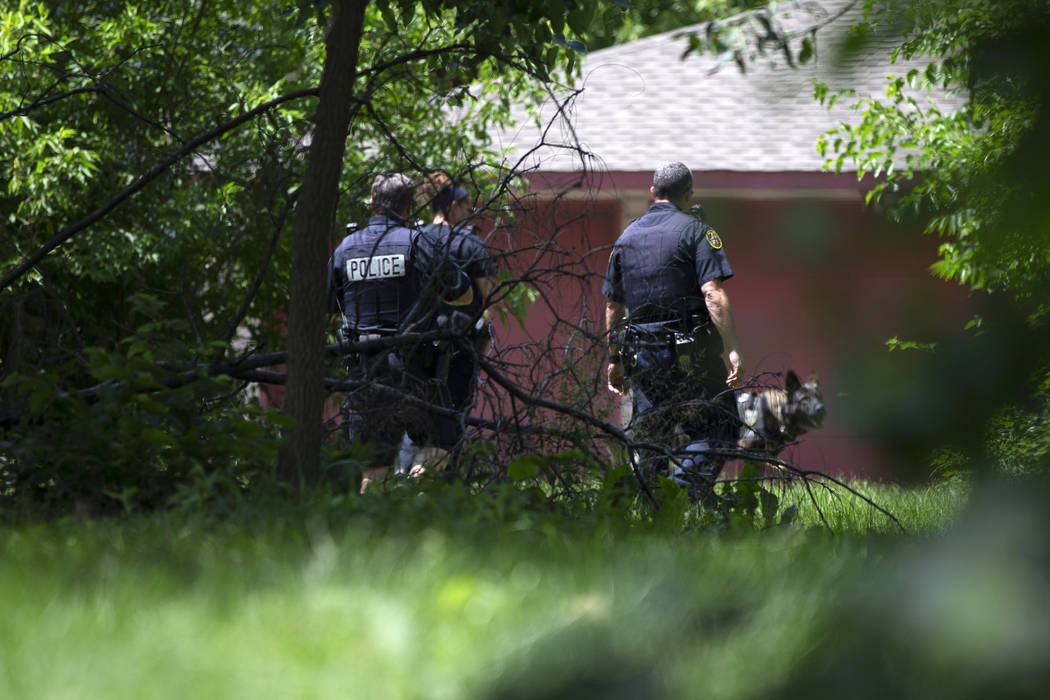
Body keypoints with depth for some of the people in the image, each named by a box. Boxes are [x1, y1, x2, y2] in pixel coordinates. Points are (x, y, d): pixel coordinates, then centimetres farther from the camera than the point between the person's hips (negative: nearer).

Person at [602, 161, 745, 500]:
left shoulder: (626, 237, 12)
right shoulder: (696, 232, -5)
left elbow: (612, 306, 16)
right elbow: (713, 294, -16)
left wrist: (614, 359, 24)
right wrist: (733, 350, -18)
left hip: (641, 356, 5)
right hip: (691, 356, -5)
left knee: (650, 441, 12)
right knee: (711, 433, -1)